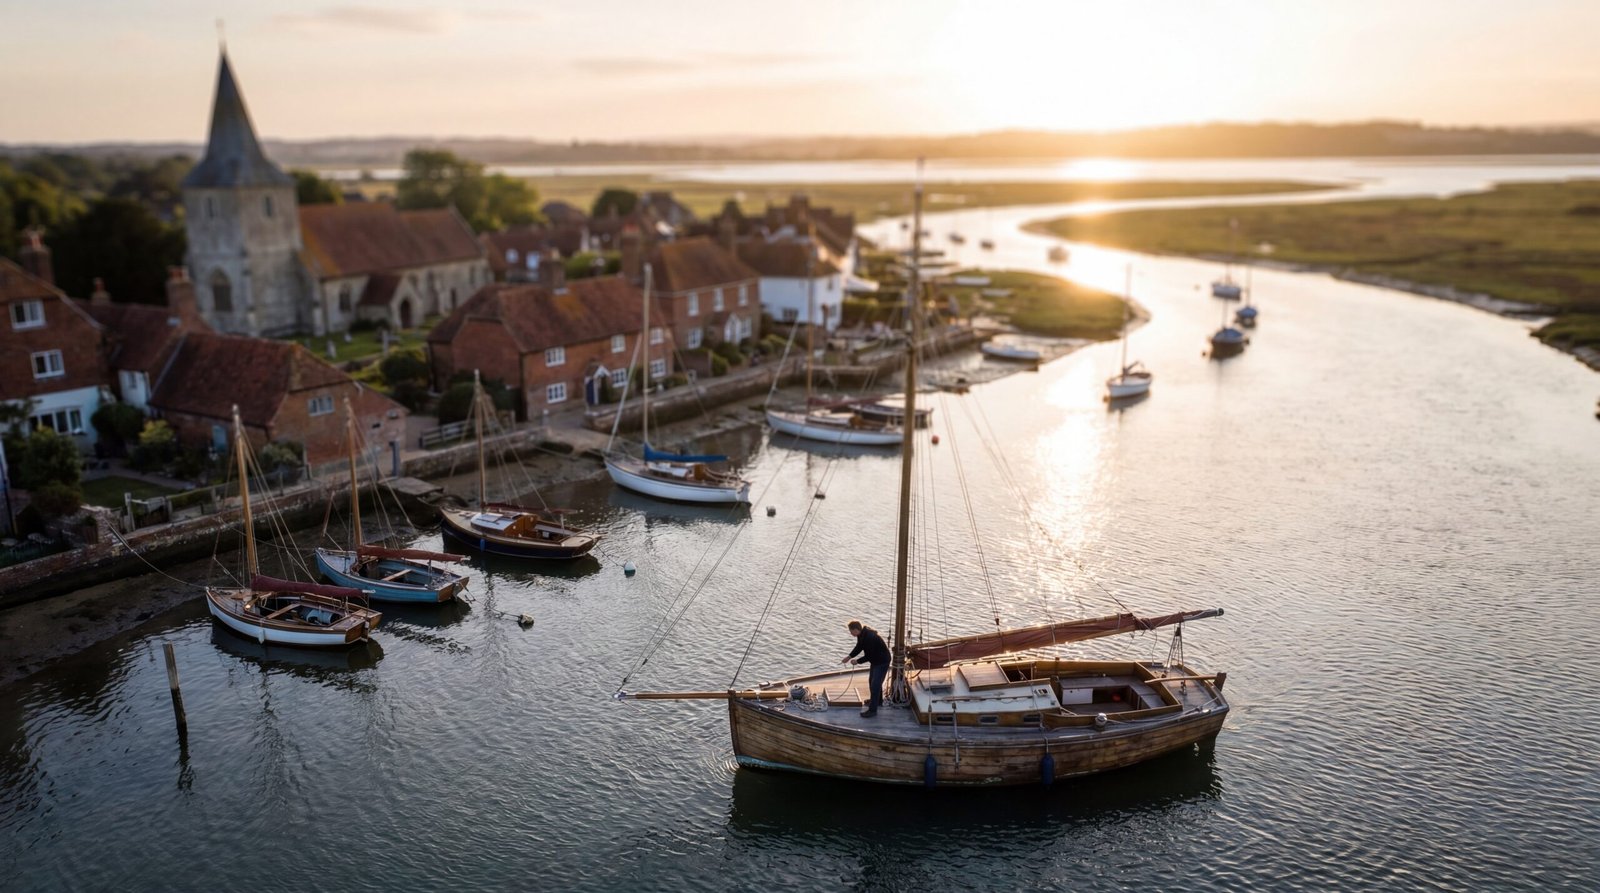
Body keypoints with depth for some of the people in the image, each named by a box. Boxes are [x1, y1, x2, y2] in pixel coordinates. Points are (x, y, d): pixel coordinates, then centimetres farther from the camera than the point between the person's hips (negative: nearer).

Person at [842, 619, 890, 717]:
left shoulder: (870, 638, -33)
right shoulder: (862, 635, -3)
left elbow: (869, 656, -28)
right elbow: (859, 647, 10)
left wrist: (857, 661, -16)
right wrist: (849, 656, -2)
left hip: (882, 662, -10)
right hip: (876, 660, 10)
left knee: (875, 684, -10)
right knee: (872, 681, 24)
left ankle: (872, 710, -6)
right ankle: (878, 701, 43)